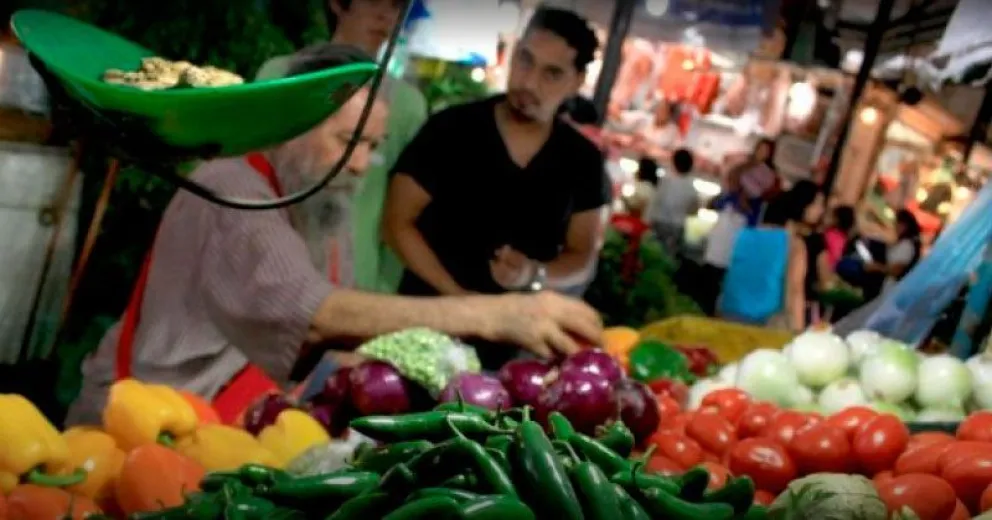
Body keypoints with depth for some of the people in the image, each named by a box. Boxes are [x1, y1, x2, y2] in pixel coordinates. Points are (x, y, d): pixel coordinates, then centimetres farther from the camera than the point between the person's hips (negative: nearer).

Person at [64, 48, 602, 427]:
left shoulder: (310, 206, 9)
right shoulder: (232, 189, -20)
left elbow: (319, 328, 0)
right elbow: (318, 313, -34)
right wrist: (493, 315, -40)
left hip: (216, 405, 8)